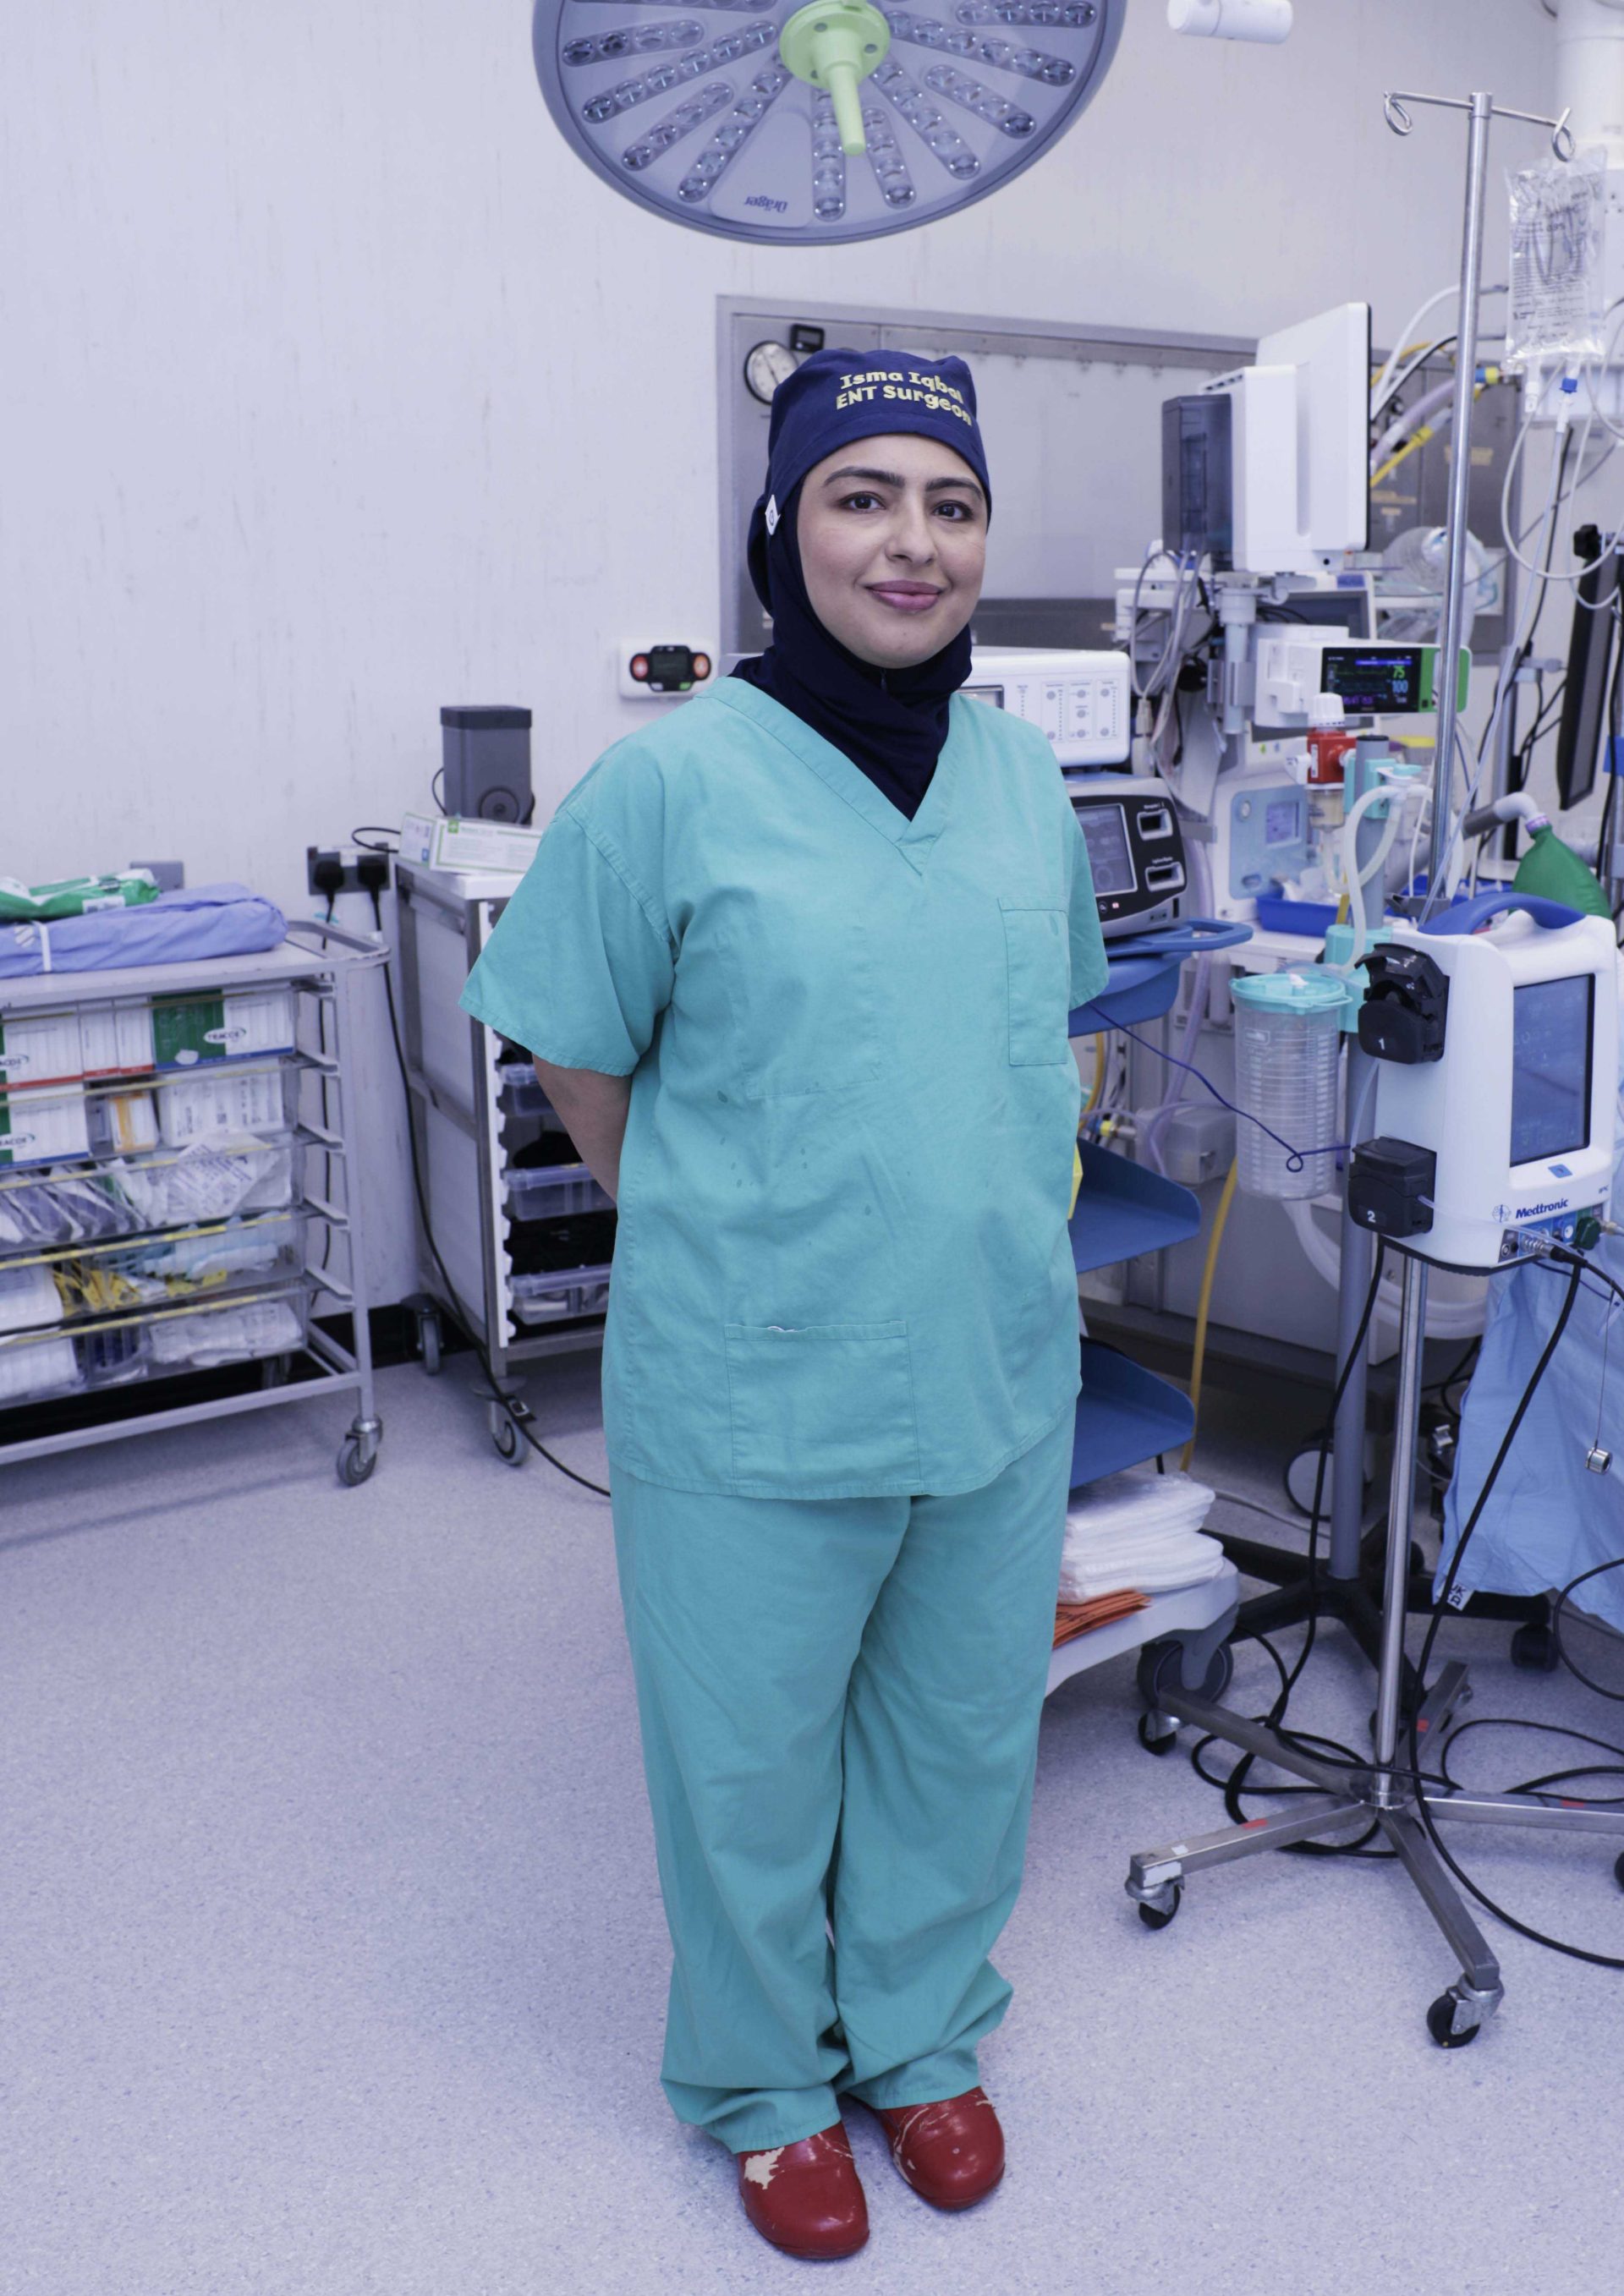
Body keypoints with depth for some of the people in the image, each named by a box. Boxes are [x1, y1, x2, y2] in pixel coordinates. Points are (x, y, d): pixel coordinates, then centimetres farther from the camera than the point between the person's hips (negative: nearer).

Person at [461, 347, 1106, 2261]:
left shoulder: (1026, 779, 2)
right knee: (751, 1757, 15)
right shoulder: (671, 779, -14)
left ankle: (921, 2034, 49)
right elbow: (579, 1064, -4)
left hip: (1003, 1374, 5)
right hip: (754, 1401, -4)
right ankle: (766, 2083, 44)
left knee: (964, 1733, 22)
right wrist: (729, 1232, 2)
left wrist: (974, 1215, 11)